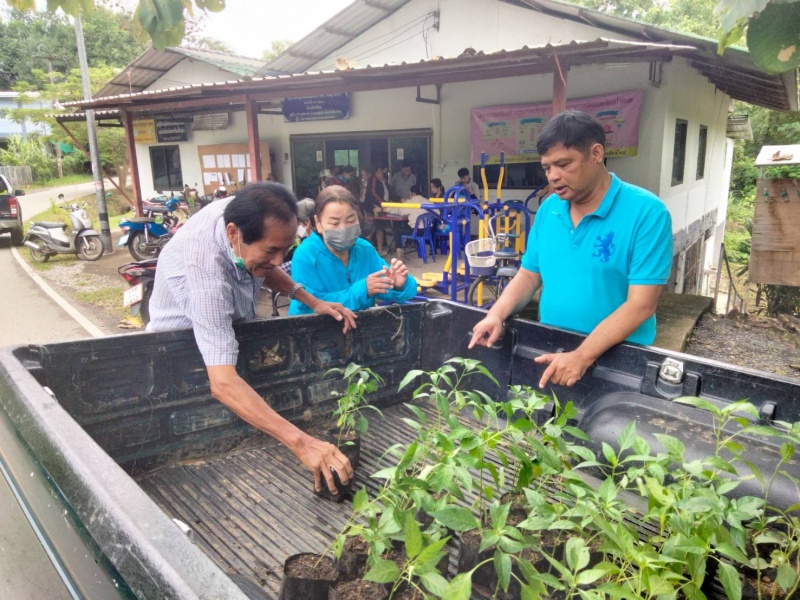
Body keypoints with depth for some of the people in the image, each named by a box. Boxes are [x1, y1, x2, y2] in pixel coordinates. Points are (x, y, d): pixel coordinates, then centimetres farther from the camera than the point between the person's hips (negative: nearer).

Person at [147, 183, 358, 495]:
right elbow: (222, 383, -52)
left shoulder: (240, 213, -21)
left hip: (228, 327, 7)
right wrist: (301, 443, -58)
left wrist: (312, 301, -11)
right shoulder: (206, 269, -45)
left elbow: (263, 269, 3)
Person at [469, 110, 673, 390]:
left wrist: (582, 356, -26)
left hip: (617, 361, -3)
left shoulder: (646, 212, -14)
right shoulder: (548, 209, 3)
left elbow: (641, 305, -18)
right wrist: (497, 314, -8)